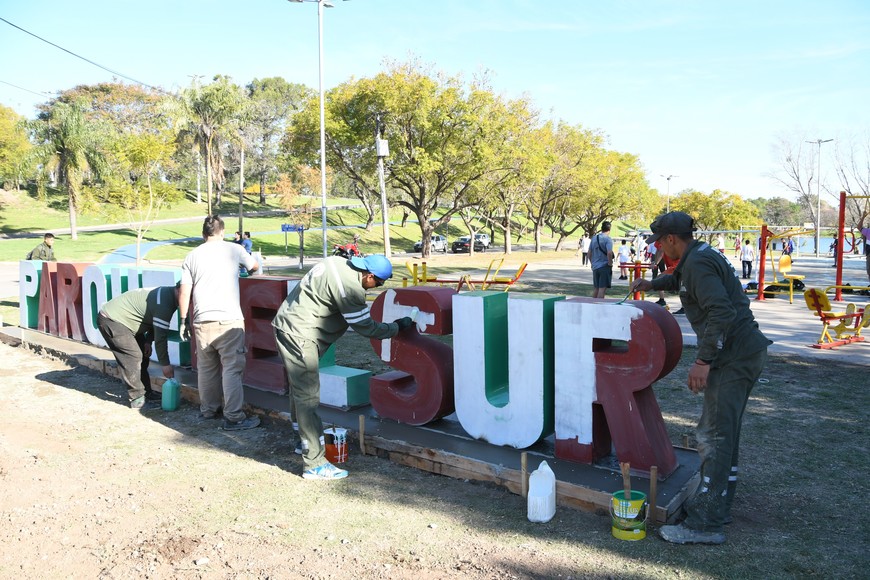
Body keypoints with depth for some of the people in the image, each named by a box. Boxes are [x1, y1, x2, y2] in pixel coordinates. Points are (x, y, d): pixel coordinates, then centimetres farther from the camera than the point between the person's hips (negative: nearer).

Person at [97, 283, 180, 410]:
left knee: (143, 356, 11)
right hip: (111, 320, -11)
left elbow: (154, 323, 15)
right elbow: (160, 336, -26)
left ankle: (146, 392, 20)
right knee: (133, 357, -14)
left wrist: (148, 341, 4)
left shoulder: (167, 294, 1)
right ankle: (137, 400, -7)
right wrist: (165, 364, -18)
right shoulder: (164, 303, -30)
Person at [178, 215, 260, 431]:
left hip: (202, 321, 4)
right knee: (232, 369, -2)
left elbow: (184, 292, 7)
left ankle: (208, 409, 29)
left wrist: (183, 320, 16)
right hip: (229, 320, -4)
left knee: (206, 368, 16)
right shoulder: (233, 249, 5)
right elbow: (254, 267, 23)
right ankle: (233, 417, -2)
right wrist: (241, 267, 45)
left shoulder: (193, 256, 11)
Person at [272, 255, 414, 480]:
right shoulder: (349, 288, -22)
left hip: (287, 323, 10)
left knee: (300, 390, 21)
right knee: (308, 397, -8)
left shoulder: (338, 262, 4)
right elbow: (366, 328, -12)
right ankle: (314, 464, -3)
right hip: (299, 335, -10)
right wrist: (397, 327, 0)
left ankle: (307, 439, 36)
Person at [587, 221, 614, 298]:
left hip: (595, 267, 6)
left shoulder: (594, 238, 10)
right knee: (602, 288, -4)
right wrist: (610, 264, -11)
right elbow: (609, 253, -23)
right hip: (604, 267, -6)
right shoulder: (608, 239, -10)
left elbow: (589, 253, 12)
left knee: (595, 288, 15)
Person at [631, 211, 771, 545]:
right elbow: (682, 280, 41)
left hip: (734, 355, -11)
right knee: (725, 432, 18)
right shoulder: (703, 256, 16)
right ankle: (718, 505, 29)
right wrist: (653, 284, 39)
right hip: (746, 351, 11)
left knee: (714, 436, -8)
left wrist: (703, 360, -27)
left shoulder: (698, 263, -16)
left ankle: (705, 523, -2)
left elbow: (721, 312, -27)